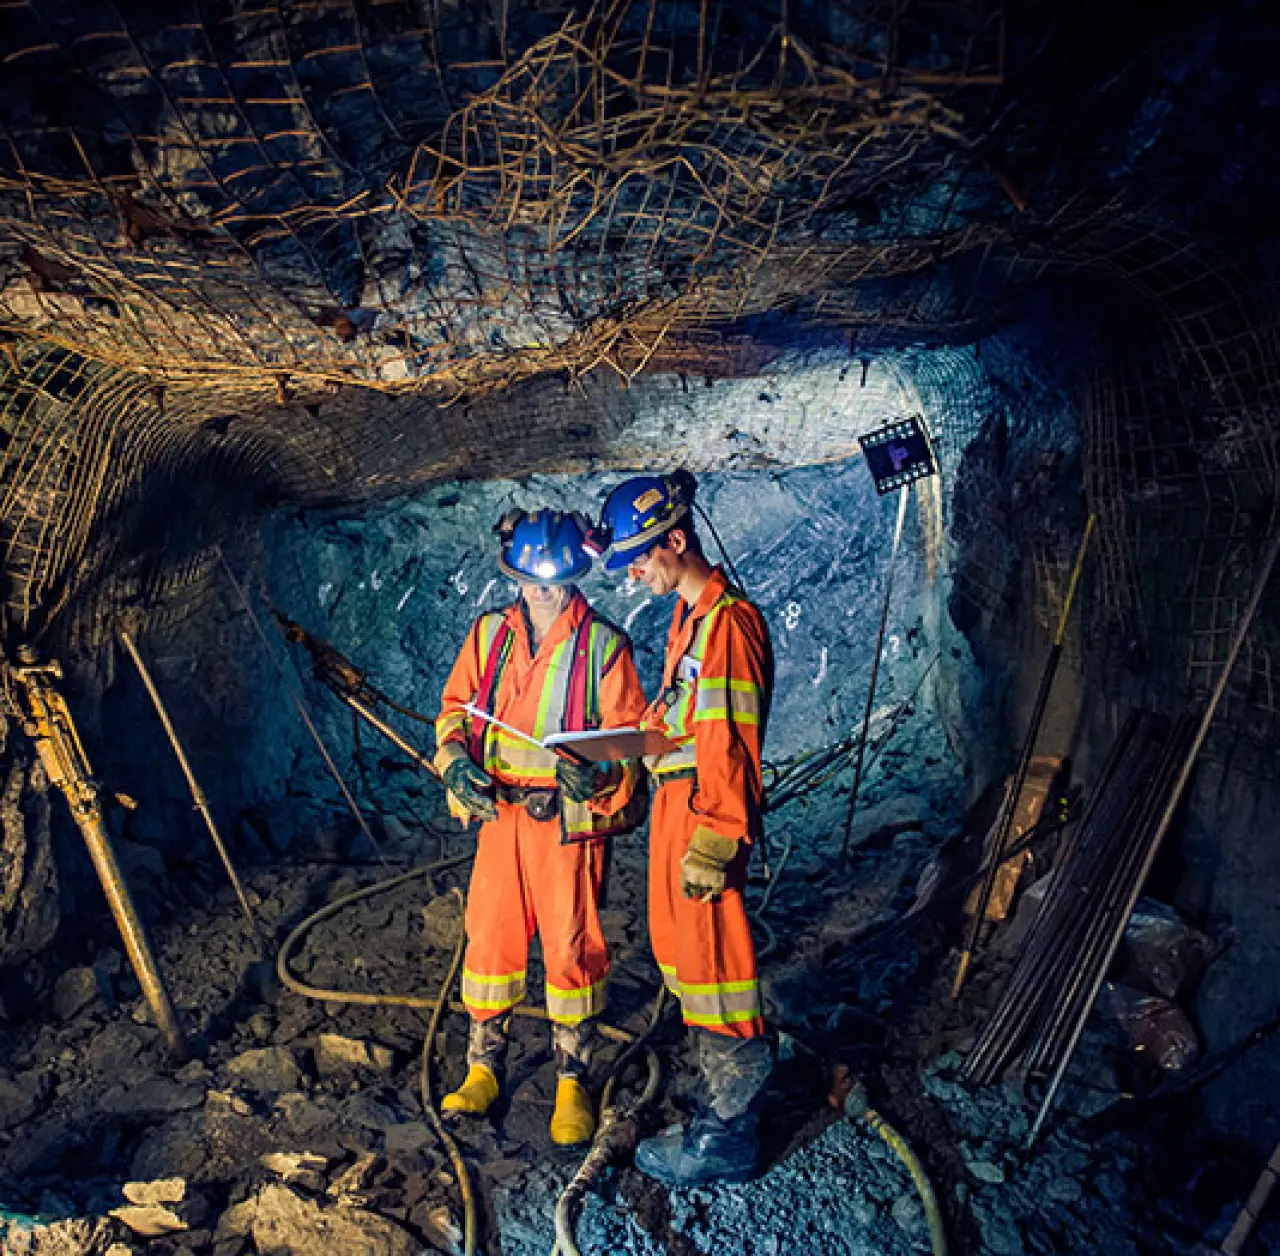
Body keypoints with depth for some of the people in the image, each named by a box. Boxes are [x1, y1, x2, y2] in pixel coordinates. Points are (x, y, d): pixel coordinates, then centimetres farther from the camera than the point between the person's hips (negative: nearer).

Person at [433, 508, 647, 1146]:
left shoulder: (602, 644, -4)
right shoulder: (488, 633, 6)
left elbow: (628, 734, -4)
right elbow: (454, 709, 12)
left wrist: (599, 775, -24)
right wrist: (456, 763, -7)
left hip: (570, 820, -3)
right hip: (499, 812, 3)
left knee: (571, 946, 3)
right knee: (490, 937, 10)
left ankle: (572, 1083, 21)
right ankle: (483, 1070, 28)